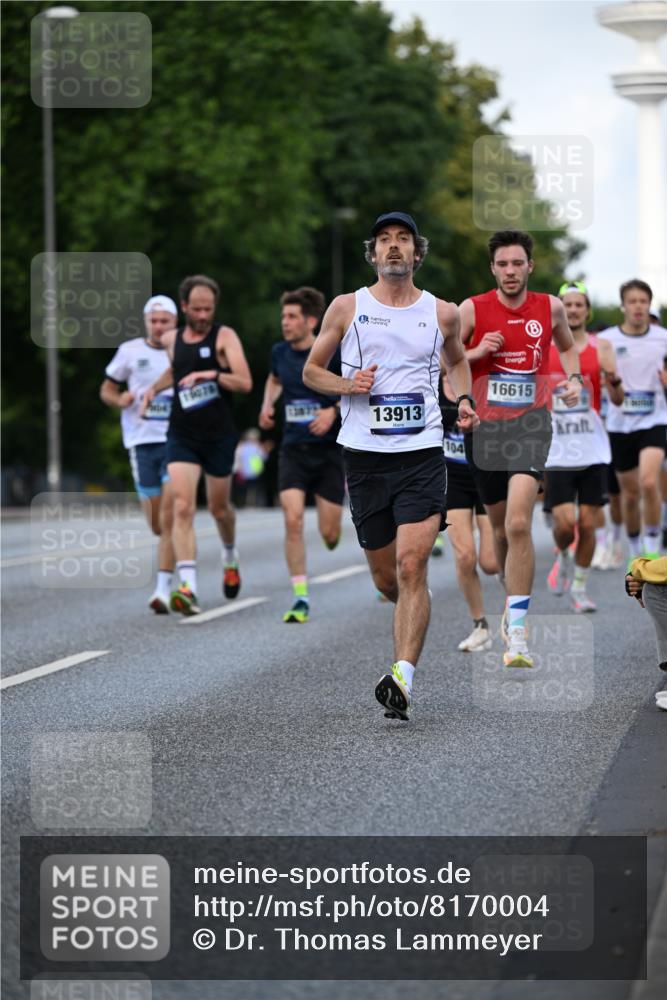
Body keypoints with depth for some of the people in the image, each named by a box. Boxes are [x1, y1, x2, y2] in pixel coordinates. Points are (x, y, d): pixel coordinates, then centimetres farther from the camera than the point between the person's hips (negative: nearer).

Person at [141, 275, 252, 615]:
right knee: (182, 507, -15)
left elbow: (245, 382, -16)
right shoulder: (172, 339, 7)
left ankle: (230, 557, 47)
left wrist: (212, 375, -30)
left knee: (219, 507, 14)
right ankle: (188, 587, -23)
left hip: (219, 436, -2)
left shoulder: (224, 337, -5)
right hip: (181, 436, 2)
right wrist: (155, 387, 13)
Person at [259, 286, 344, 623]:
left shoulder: (332, 353, -11)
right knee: (292, 520, -14)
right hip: (294, 450, 3)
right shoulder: (280, 352, 3)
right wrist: (267, 404, 7)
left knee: (329, 534, 0)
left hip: (329, 450, -3)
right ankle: (300, 598, -7)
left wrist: (334, 411, -17)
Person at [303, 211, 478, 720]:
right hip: (364, 454, 1)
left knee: (411, 566, -17)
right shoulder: (347, 308, 4)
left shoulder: (442, 313, 7)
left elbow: (457, 360, 28)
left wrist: (465, 400, 8)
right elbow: (311, 371, 12)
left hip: (422, 454, -1)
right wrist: (347, 385, -8)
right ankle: (412, 618, 44)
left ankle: (403, 678, -20)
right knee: (386, 578, 8)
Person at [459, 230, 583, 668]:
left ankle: (518, 631, -21)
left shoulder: (550, 307, 3)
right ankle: (515, 602, 41)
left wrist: (574, 378, 6)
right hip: (484, 423, 1)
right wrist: (475, 352, -14)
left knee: (519, 524, -20)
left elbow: (567, 346, 24)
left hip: (531, 422, -1)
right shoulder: (473, 309, -2)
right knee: (502, 528, 14)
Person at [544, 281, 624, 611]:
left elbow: (618, 400, -6)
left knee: (587, 523, 1)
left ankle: (579, 589, 16)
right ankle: (563, 557, 23)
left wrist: (614, 379, -26)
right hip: (558, 451, 0)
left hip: (593, 450, 0)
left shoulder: (600, 348, 1)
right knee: (564, 522, -10)